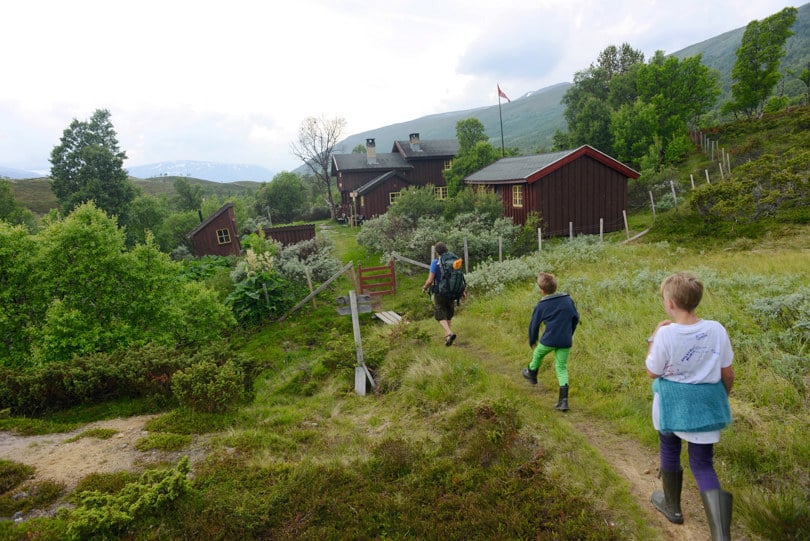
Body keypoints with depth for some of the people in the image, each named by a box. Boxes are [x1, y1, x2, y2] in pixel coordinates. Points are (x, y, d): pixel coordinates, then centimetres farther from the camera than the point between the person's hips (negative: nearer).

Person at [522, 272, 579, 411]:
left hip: (549, 340, -3)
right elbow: (576, 317, 11)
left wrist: (532, 341, 18)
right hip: (566, 342, 3)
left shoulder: (541, 306, -7)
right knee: (562, 367, 10)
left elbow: (534, 325, 1)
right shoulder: (567, 299, 2)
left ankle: (532, 374, 52)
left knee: (538, 354, 27)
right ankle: (563, 400, 2)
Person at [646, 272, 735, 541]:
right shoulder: (717, 330, -11)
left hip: (672, 403, -3)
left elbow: (652, 372, -9)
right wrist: (722, 397, 17)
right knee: (703, 464, 12)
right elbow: (728, 373, 0)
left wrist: (653, 339, -3)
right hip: (706, 403, 3)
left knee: (669, 452, 22)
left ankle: (672, 506, 42)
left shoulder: (666, 333, -22)